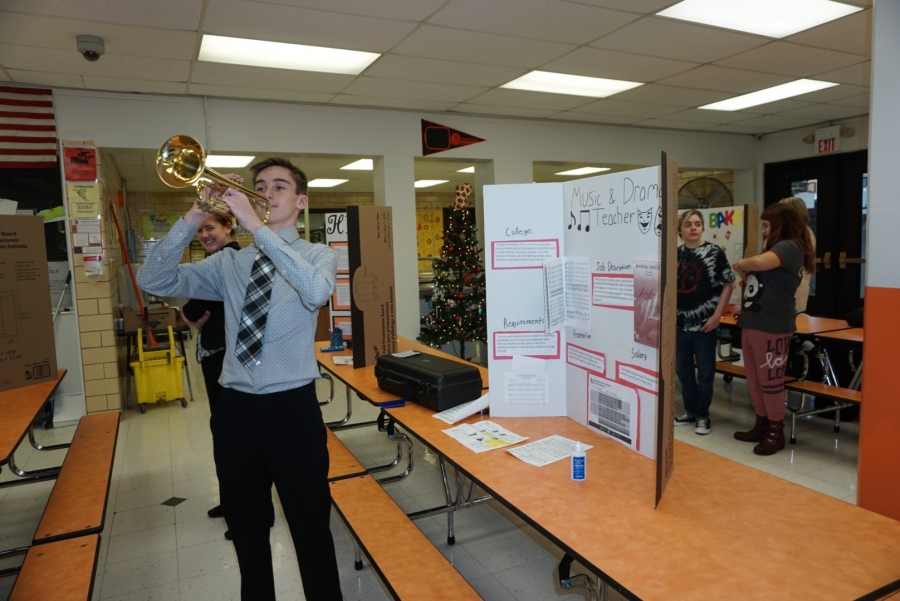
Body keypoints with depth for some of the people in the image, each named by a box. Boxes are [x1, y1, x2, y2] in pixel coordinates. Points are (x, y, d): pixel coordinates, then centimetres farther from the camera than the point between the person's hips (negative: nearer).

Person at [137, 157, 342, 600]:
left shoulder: (317, 254, 0)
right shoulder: (229, 263, 9)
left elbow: (317, 290, -24)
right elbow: (154, 282, 0)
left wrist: (256, 227, -26)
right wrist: (193, 219, -12)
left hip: (292, 408, -3)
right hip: (235, 409, 4)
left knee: (311, 529, 8)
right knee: (246, 530, 19)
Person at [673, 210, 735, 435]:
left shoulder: (714, 252, -5)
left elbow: (728, 284, -4)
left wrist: (716, 315, -10)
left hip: (704, 323, -4)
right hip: (680, 322, 4)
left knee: (705, 371, 5)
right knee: (682, 369, 12)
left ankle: (703, 415, 18)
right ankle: (690, 412, 26)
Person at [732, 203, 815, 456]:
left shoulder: (790, 247, -11)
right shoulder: (776, 248, 21)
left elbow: (760, 262, -31)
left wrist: (742, 264, -12)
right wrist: (744, 273, 5)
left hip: (772, 327, -10)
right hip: (752, 324, 10)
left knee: (770, 380, -1)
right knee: (755, 380, 14)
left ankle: (776, 432, 11)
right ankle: (762, 425, 25)